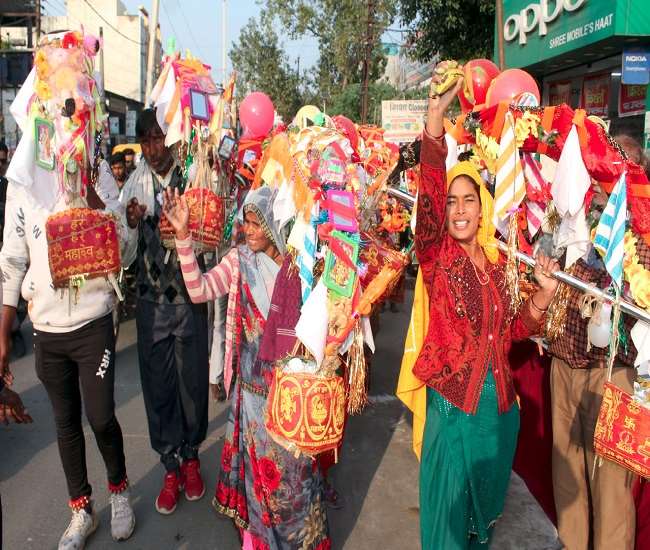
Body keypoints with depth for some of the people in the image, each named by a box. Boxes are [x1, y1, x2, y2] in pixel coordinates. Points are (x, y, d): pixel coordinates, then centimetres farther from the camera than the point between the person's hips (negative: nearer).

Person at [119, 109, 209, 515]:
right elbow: (126, 253, 4)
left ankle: (191, 457, 33)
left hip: (190, 299, -2)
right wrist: (131, 223, -15)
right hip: (151, 301, 2)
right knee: (158, 384, 10)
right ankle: (171, 466, 29)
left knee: (193, 381, 10)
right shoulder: (134, 187, 1)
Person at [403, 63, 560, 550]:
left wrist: (545, 293, -7)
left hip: (500, 404, 5)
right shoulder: (436, 256, -10)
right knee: (448, 509, 11)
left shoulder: (497, 263, 3)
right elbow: (428, 193, -27)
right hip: (453, 402, -4)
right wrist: (435, 117, -36)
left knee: (485, 503, 23)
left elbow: (512, 331, 9)